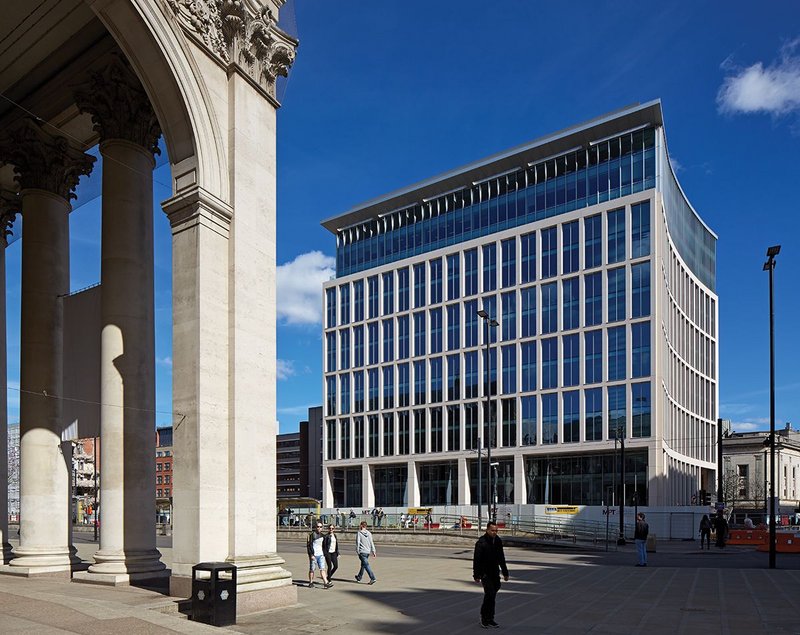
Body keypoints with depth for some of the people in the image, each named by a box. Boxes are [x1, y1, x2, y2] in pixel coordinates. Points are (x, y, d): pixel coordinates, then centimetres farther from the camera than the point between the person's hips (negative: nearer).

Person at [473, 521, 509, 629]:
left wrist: (505, 572, 17)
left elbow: (501, 558, 16)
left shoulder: (498, 541, 5)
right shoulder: (481, 542, -15)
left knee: (492, 595, 9)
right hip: (485, 573, -6)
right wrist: (476, 575, -16)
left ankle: (488, 619, 19)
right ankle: (485, 618, 0)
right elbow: (476, 560, -14)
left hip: (495, 573, 6)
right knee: (490, 594, -13)